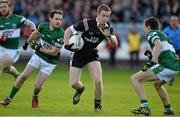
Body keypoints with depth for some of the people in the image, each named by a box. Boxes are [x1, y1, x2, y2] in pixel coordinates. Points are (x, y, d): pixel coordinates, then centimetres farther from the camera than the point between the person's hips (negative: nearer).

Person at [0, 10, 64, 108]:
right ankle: (9, 98, 9)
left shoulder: (61, 34, -25)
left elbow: (54, 52, -22)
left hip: (50, 62, -3)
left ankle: (35, 96, 29)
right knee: (23, 76, -4)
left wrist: (38, 48, -18)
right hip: (38, 56, 3)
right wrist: (28, 42, 28)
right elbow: (36, 33, 13)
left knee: (38, 86, -7)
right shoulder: (43, 26, -11)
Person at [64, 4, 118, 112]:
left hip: (92, 54, 2)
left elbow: (115, 44, -12)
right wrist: (67, 44, -22)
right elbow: (68, 30, -13)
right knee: (74, 83, -4)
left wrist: (108, 36, -31)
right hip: (78, 53, -2)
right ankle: (80, 89, 36)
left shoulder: (107, 28, -11)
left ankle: (98, 104, 8)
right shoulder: (86, 23, -24)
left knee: (98, 80, -17)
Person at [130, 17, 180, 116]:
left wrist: (152, 62, -24)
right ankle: (168, 109, 38)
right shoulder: (163, 35, 29)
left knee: (135, 78, -8)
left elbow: (159, 45, -19)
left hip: (166, 66, -9)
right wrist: (153, 56, 33)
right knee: (157, 84, 38)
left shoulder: (152, 33, 2)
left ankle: (145, 107, -17)